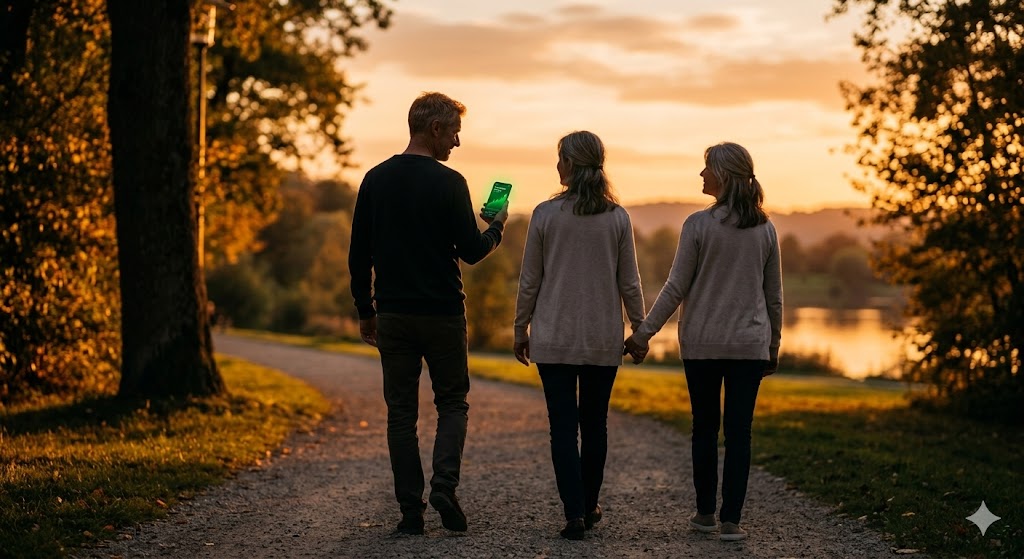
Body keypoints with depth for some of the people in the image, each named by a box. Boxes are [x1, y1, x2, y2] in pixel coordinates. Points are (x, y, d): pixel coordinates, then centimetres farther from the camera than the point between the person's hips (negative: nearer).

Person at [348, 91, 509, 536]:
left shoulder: (375, 180, 5)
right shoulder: (448, 182, -9)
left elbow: (359, 256, 6)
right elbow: (471, 251, -7)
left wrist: (365, 311, 15)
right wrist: (496, 227, 13)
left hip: (392, 314, 3)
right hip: (442, 313, -3)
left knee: (401, 412, 7)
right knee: (453, 403, 12)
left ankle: (410, 511, 5)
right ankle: (444, 485, -9)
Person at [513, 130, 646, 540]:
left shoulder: (546, 214, -6)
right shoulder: (617, 218, -3)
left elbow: (530, 281, -2)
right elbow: (629, 283, 1)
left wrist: (521, 330, 9)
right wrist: (640, 328, 13)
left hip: (554, 337, -2)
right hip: (603, 339, 2)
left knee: (563, 426, 0)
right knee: (594, 425, 14)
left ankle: (574, 514, -9)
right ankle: (589, 507, 24)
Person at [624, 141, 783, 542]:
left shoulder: (699, 225, -9)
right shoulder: (765, 229, 3)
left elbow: (676, 288, -8)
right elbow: (774, 296, 8)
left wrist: (644, 332, 0)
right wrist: (774, 347, 18)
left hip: (701, 343, -2)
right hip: (750, 344, 2)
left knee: (705, 428, 10)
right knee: (739, 432, 3)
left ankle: (705, 513, 18)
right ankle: (731, 520, 2)